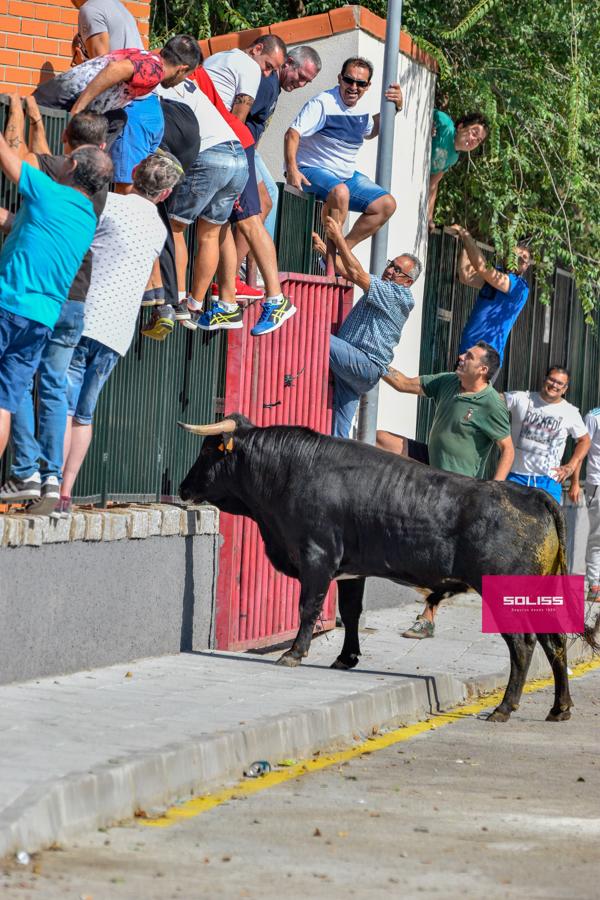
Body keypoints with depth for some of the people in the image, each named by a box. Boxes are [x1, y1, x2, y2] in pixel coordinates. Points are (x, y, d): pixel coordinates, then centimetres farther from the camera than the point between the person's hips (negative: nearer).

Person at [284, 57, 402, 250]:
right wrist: (292, 169, -37)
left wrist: (393, 109, 13)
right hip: (312, 171, -9)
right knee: (340, 192, -39)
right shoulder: (323, 103, -18)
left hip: (347, 175, 9)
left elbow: (369, 132, 29)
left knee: (386, 205, -1)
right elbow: (292, 133, -25)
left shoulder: (360, 107, 7)